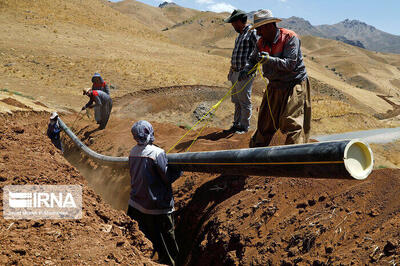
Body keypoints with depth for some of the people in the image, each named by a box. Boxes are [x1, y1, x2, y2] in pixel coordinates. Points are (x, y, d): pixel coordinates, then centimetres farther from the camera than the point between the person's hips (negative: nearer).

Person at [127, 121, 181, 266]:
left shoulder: (133, 152, 2)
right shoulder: (157, 153, -21)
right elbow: (167, 178, -16)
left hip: (136, 204, 7)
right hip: (157, 206, -7)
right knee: (167, 240, 9)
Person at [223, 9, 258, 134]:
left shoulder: (252, 32, -10)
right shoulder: (240, 35, 17)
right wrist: (231, 71, 23)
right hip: (235, 73, 9)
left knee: (245, 101, -1)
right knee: (236, 101, 14)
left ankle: (244, 127, 8)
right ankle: (236, 125, 24)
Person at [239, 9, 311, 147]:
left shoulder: (290, 38, -16)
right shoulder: (261, 43, 3)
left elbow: (290, 64, -24)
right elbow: (252, 59, 15)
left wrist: (270, 59, -35)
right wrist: (246, 70, -7)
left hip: (294, 85, -6)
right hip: (274, 86, 6)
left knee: (292, 123, -12)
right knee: (265, 121, 14)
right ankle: (255, 150, 29)